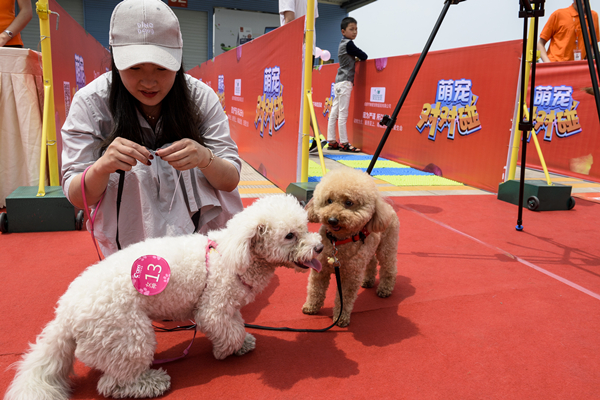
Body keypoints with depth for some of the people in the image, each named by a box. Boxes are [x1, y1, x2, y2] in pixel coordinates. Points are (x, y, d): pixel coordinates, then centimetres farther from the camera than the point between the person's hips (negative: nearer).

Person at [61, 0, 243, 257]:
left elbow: (231, 181, -9)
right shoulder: (90, 102, -11)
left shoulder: (201, 97, -10)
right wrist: (101, 168, -32)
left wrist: (205, 159, -32)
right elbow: (77, 198, -10)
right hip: (131, 243, -1)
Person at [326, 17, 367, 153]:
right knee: (343, 113, -9)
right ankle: (344, 143, -8)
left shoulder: (343, 44, 18)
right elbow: (364, 56, -7)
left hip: (339, 82, 9)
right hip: (345, 82, -9)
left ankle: (332, 141, 11)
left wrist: (355, 59, 13)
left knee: (334, 113, 7)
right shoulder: (348, 44, -9)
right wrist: (361, 57, 13)